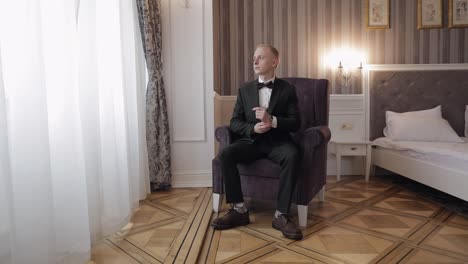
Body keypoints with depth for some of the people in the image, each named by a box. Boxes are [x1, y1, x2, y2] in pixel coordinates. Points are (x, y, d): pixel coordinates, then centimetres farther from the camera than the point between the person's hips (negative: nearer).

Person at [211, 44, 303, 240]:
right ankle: (239, 209, -16)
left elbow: (295, 123, -2)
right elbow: (234, 122, 6)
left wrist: (272, 120, -21)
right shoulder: (245, 90, 11)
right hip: (251, 140, 2)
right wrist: (253, 128, -16)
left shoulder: (287, 89, 6)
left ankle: (281, 215, -25)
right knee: (225, 154, -26)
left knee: (292, 155, -35)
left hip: (277, 141, -2)